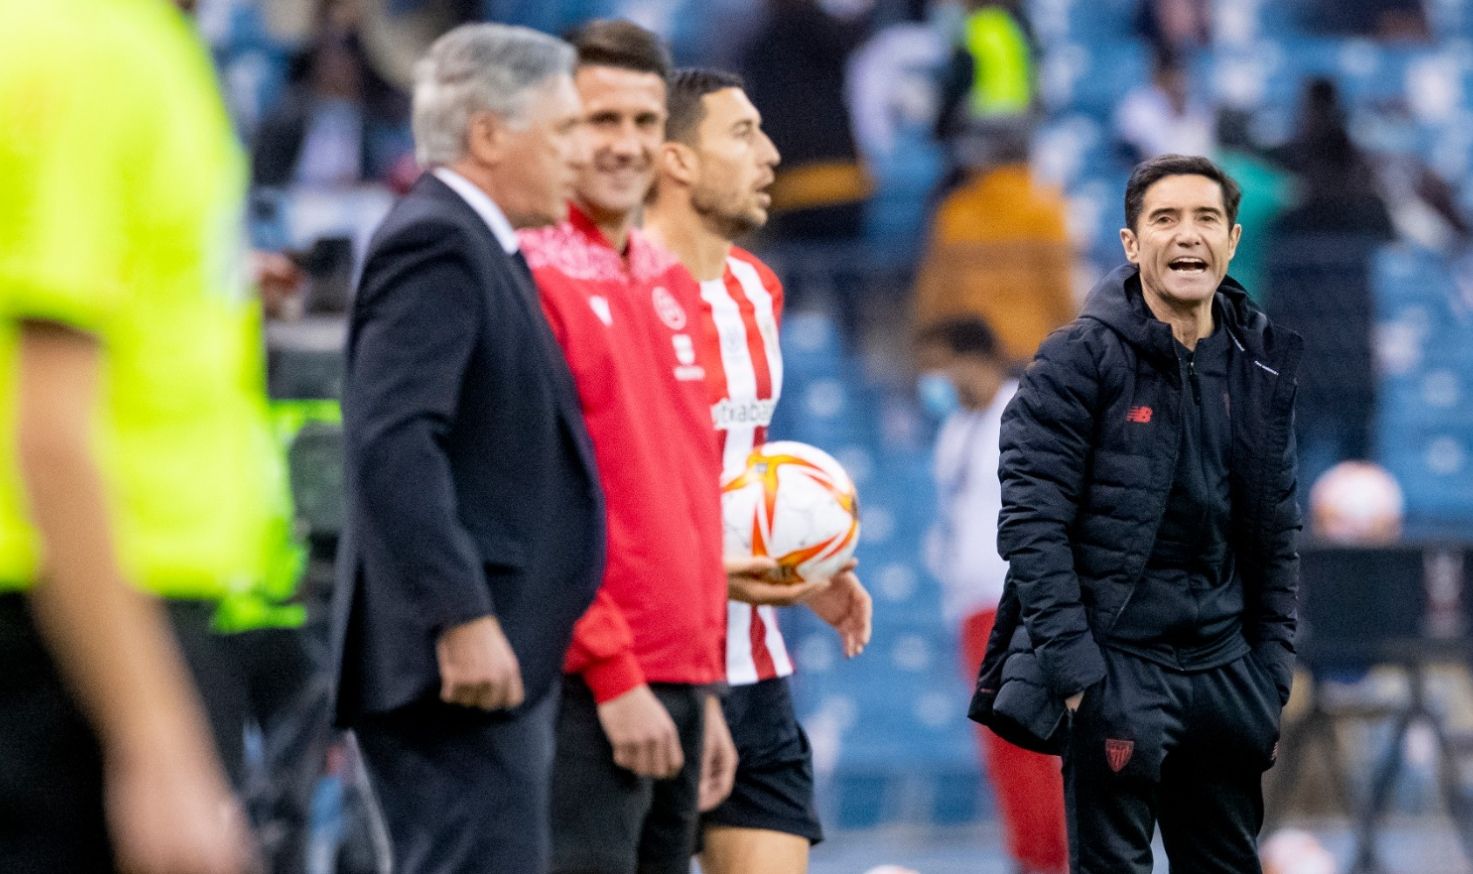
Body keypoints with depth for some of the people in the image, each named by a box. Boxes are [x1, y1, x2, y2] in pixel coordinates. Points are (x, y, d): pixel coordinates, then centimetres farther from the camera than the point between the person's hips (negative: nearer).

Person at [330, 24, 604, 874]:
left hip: (495, 653, 11)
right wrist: (463, 619, -26)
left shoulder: (476, 247, 20)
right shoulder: (435, 244, -12)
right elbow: (392, 442, -22)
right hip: (465, 659, -11)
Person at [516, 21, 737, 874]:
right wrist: (614, 674, -15)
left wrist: (704, 686, 17)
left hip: (678, 683, 8)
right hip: (591, 690, -8)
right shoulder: (534, 277, -8)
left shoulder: (671, 285, 17)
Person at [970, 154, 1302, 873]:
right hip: (1114, 667, -6)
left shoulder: (1262, 367, 10)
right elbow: (1031, 523, -12)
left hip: (1223, 669, 6)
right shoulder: (1079, 360, -8)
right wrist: (1076, 670, -17)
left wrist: (1271, 674, 10)